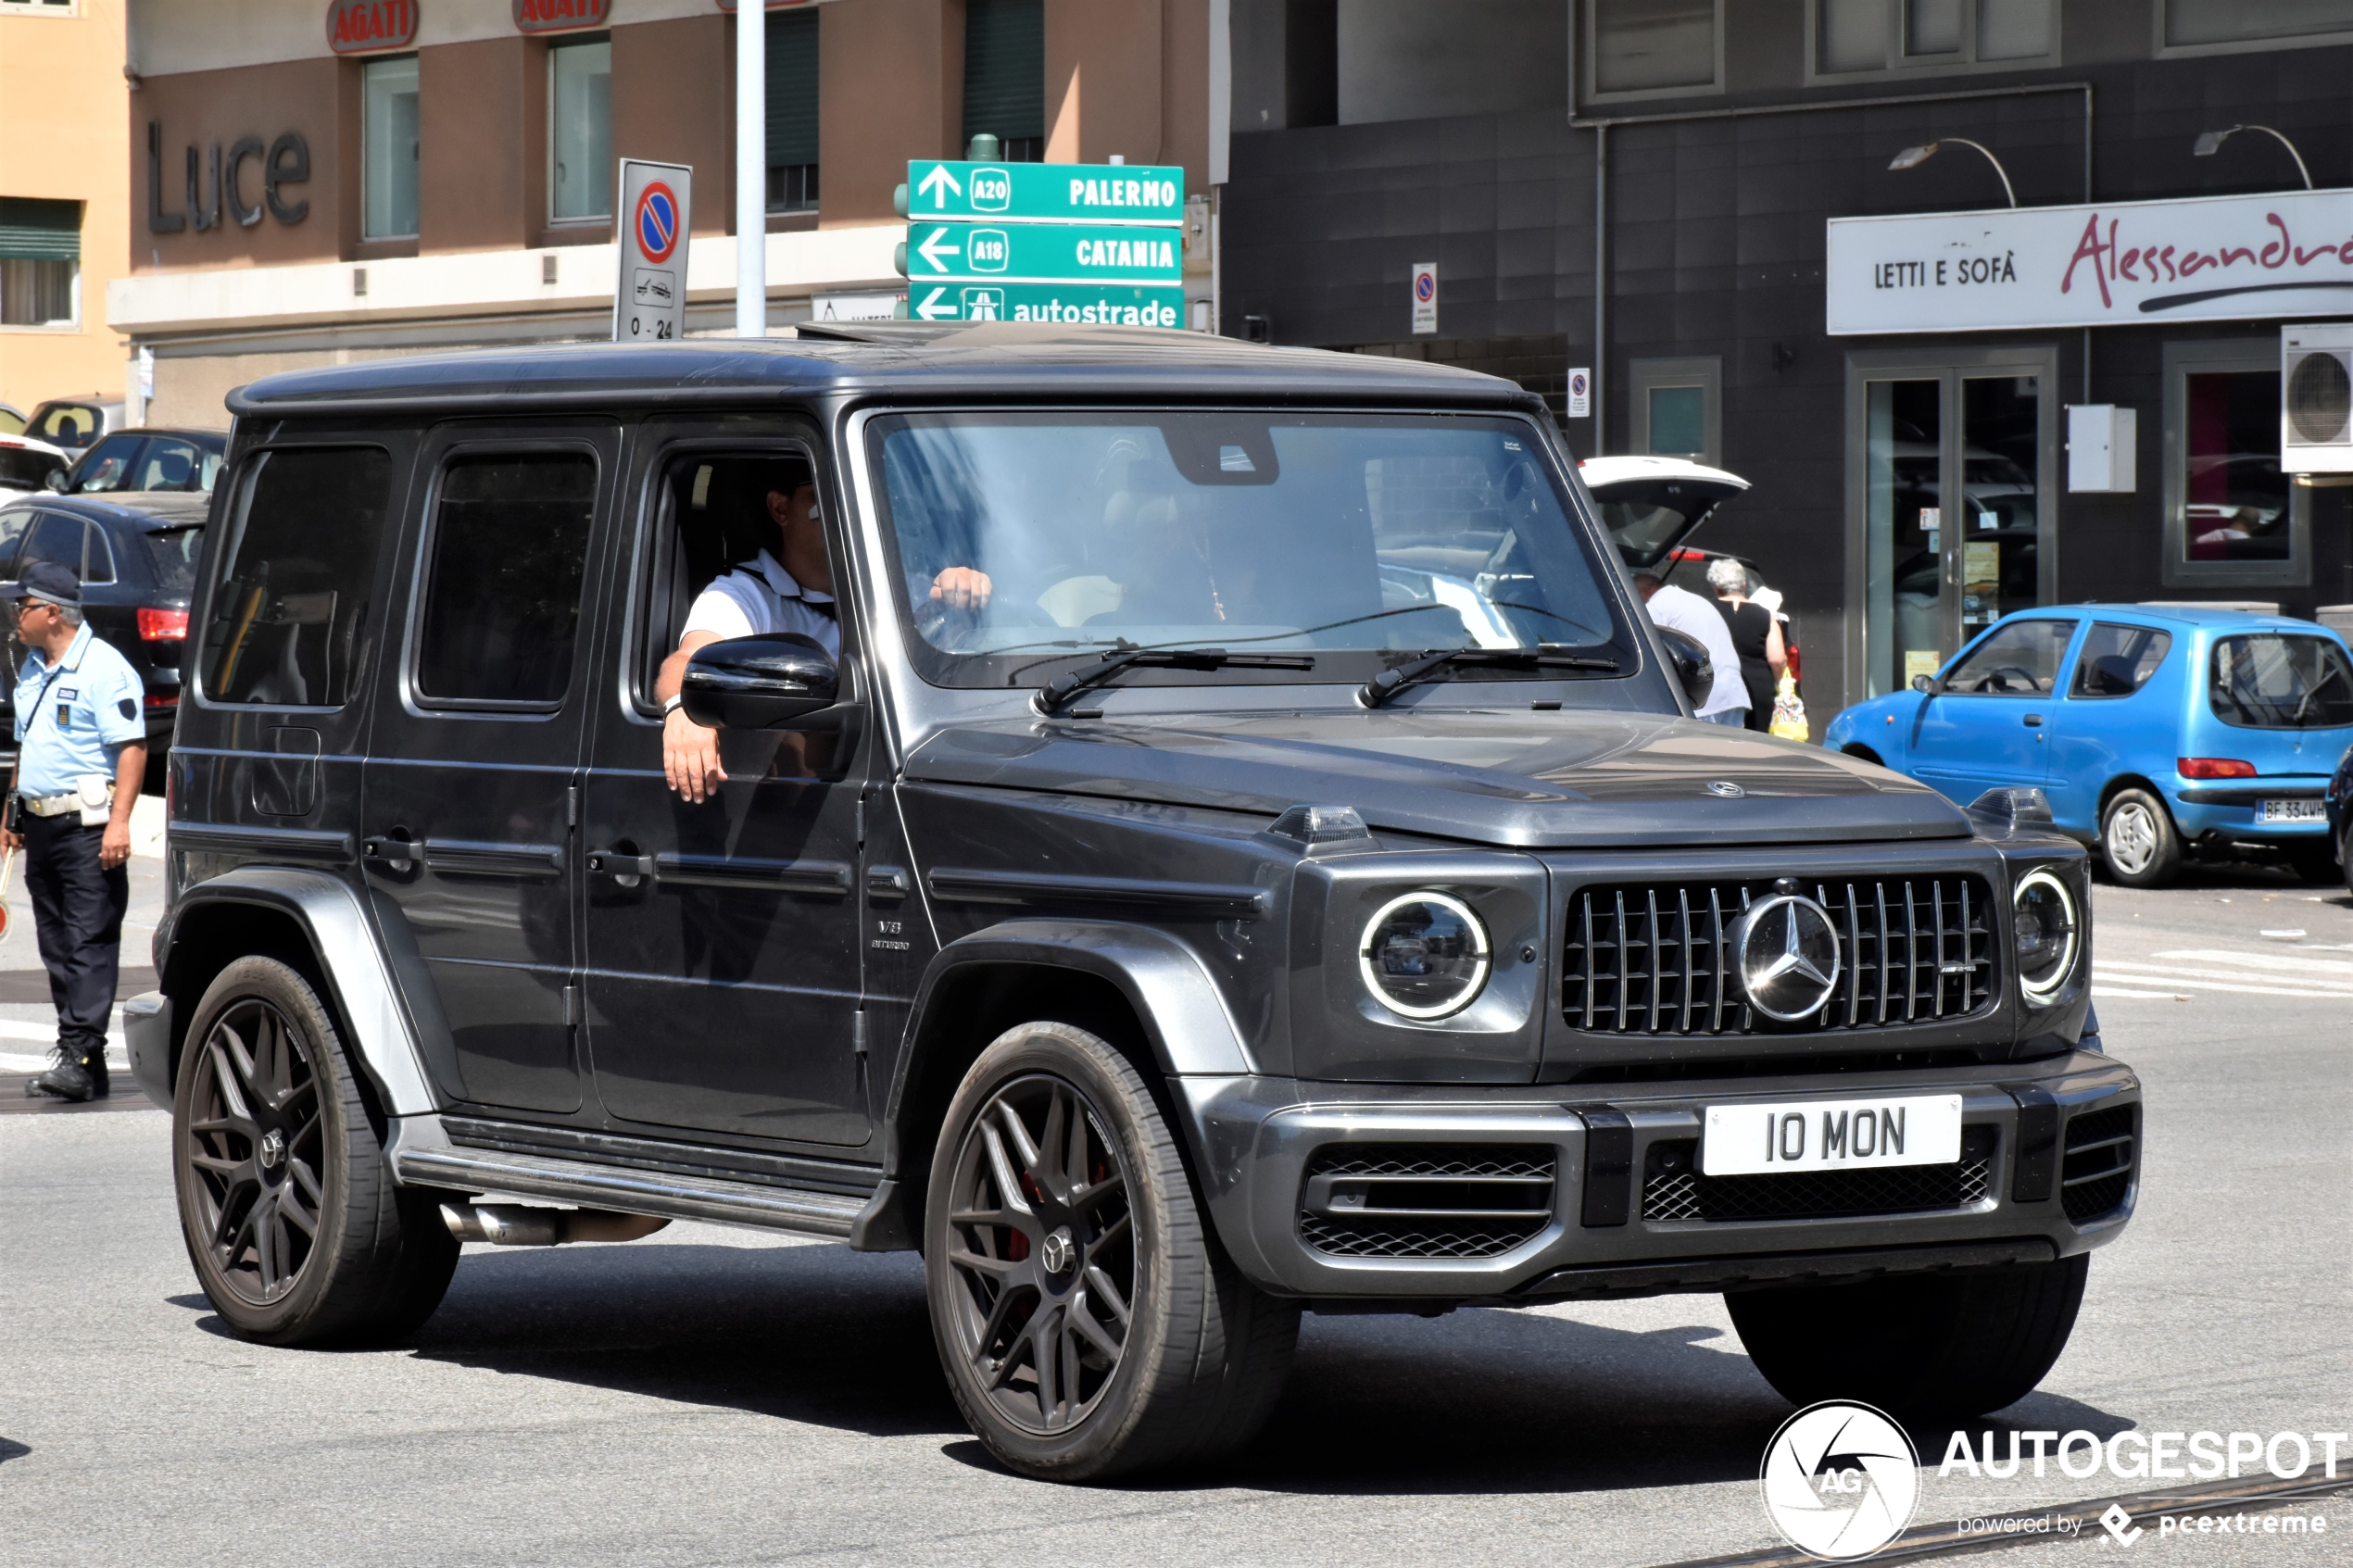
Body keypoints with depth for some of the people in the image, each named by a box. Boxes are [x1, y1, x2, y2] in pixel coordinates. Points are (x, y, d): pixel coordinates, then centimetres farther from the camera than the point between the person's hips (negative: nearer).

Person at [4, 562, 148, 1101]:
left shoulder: (103, 669, -11)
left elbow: (132, 747, -17)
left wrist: (119, 820, -24)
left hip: (87, 827, -9)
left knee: (89, 944, -11)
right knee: (57, 948, 8)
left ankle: (79, 1059, -17)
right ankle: (80, 1065, 10)